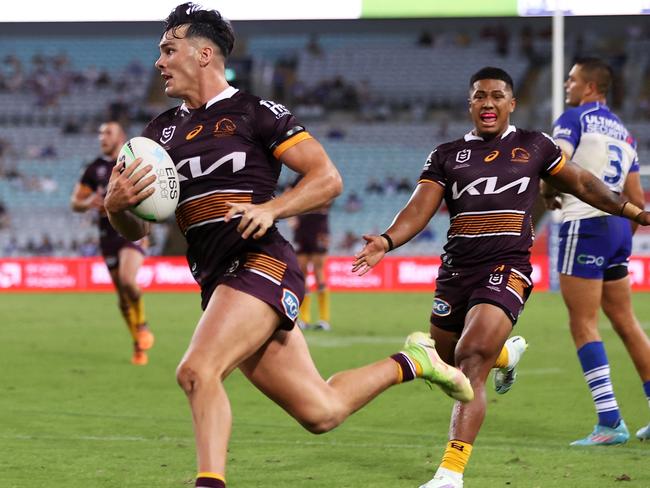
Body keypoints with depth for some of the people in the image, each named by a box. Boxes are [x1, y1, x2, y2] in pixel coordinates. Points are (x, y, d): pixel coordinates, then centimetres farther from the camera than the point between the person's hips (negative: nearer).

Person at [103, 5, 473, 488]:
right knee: (320, 412, 8)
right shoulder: (161, 131, 16)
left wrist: (270, 209, -20)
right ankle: (409, 363, 30)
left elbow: (327, 178, -5)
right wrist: (117, 205, -11)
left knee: (197, 371, -28)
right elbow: (136, 229, 12)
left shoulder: (256, 113, -2)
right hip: (217, 282, 7)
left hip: (260, 264, -7)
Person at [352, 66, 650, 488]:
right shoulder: (448, 156, 11)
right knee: (448, 364, 15)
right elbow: (420, 208, 0)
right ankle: (507, 352, 51)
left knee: (471, 361, -21)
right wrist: (387, 241, -18)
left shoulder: (534, 147, 10)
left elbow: (582, 184, 21)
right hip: (457, 268, 4)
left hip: (507, 268, -4)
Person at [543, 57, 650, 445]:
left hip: (586, 224, -8)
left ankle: (610, 422, -11)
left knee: (583, 324, -5)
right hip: (618, 227, 8)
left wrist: (550, 196, 5)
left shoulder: (574, 119, -5)